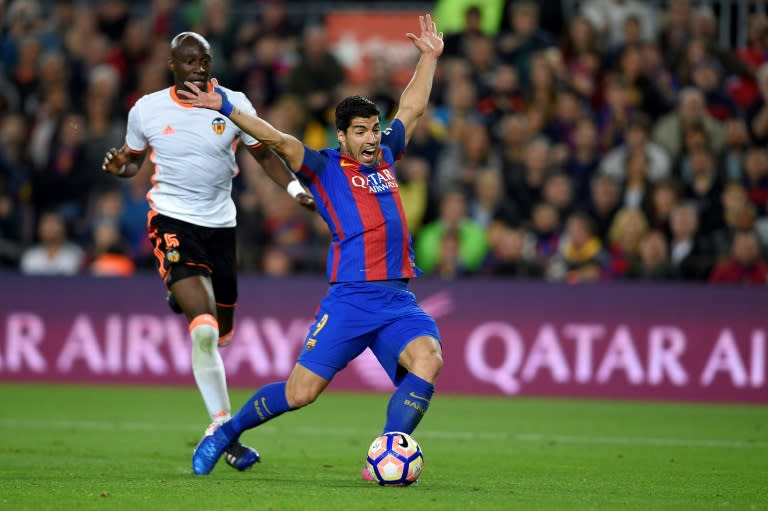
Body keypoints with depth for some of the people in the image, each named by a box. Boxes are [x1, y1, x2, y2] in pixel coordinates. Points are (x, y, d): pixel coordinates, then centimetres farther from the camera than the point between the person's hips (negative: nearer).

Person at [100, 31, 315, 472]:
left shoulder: (234, 104, -2)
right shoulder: (146, 110, -2)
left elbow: (264, 153, 6)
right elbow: (134, 158, 13)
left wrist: (296, 188, -10)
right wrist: (121, 166, -11)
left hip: (221, 224, 3)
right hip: (173, 221, -3)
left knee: (223, 331, 13)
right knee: (205, 328, -21)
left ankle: (182, 298, 49)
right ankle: (223, 429, -16)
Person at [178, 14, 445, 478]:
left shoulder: (385, 157, 18)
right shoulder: (326, 168, 3)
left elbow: (412, 109, 31)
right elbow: (280, 141, -9)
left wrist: (430, 56, 35)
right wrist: (227, 110, -19)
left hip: (399, 300, 4)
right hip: (350, 299, -4)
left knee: (428, 359, -26)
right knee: (300, 392, -5)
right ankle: (227, 433, 21)